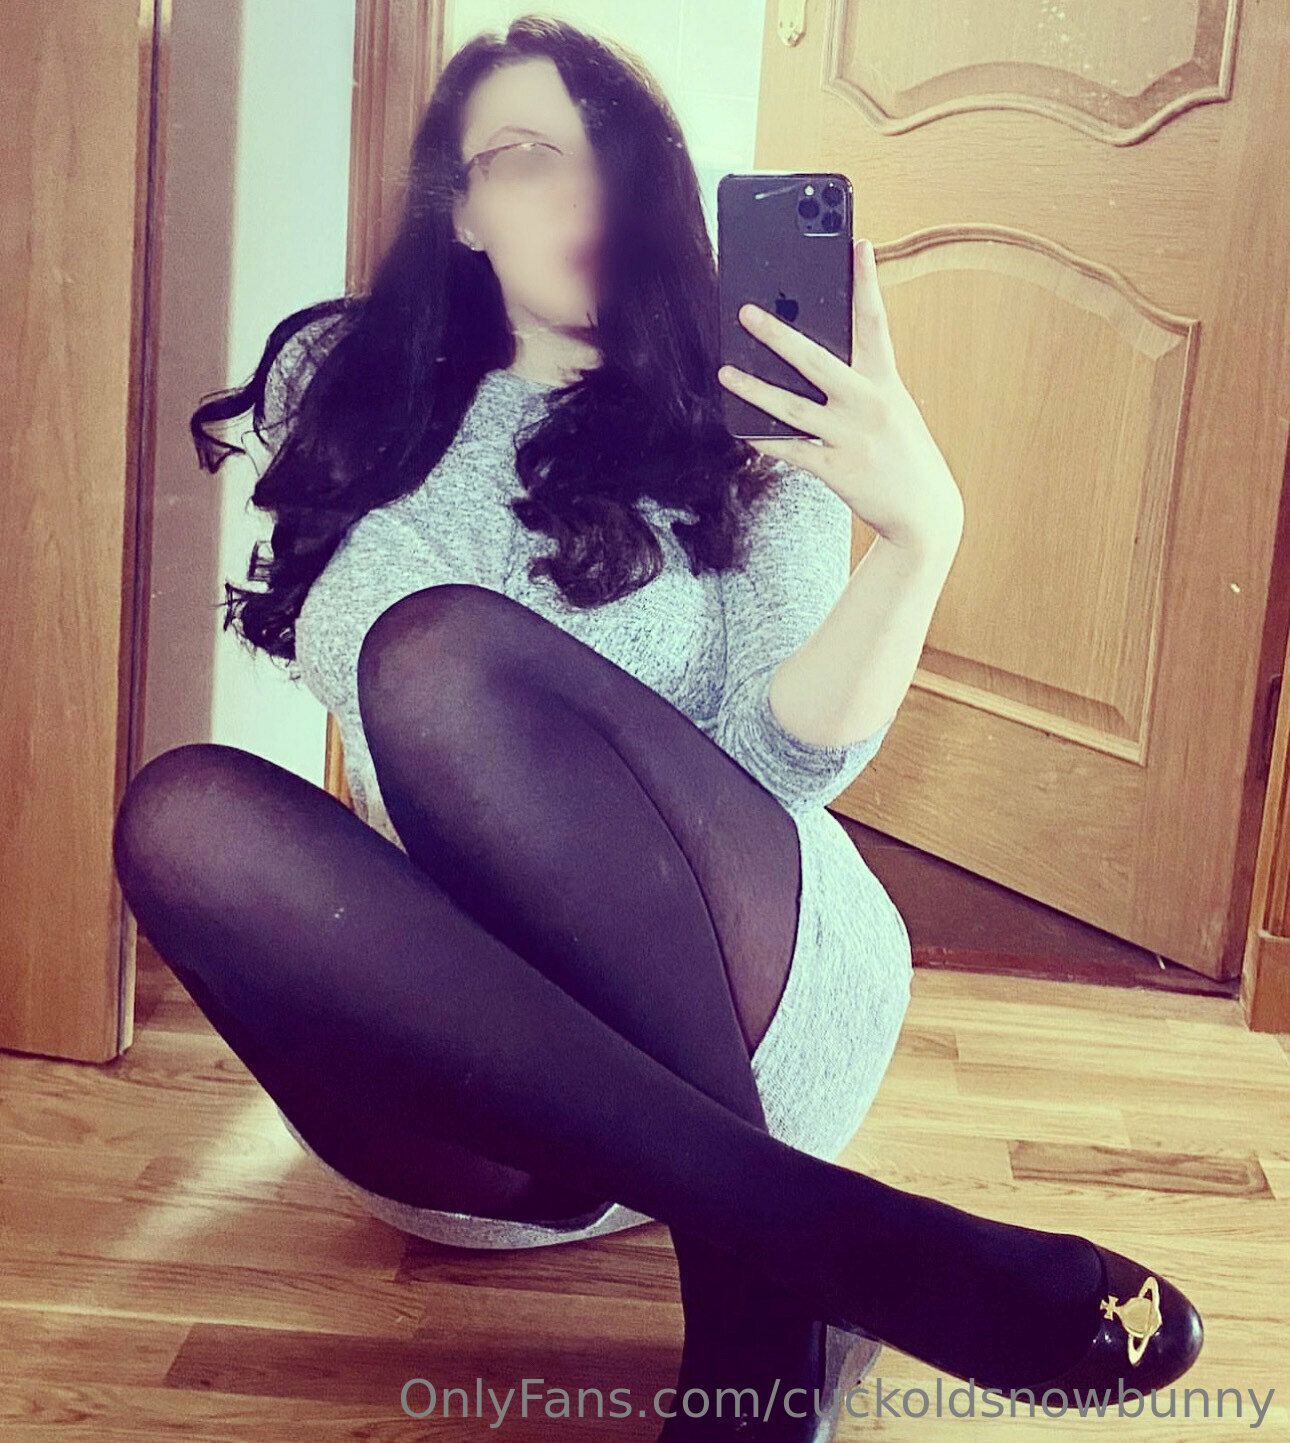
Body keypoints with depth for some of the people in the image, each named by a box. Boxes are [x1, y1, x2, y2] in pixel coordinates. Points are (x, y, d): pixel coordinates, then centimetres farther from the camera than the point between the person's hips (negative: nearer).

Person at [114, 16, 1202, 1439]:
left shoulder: (742, 429, 9)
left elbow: (776, 764, -5)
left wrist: (918, 531, -22)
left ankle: (749, 1302, -27)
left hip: (757, 998, -2)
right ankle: (824, 1233, -34)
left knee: (442, 652, -28)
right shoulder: (360, 410, 16)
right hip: (476, 1086, 3)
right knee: (186, 812, -28)